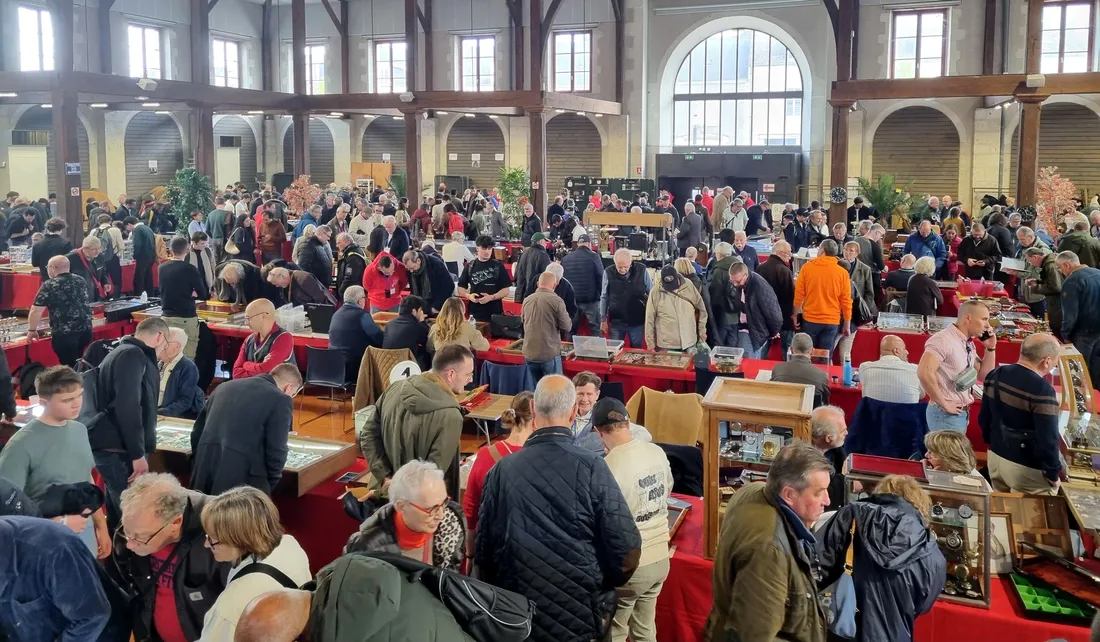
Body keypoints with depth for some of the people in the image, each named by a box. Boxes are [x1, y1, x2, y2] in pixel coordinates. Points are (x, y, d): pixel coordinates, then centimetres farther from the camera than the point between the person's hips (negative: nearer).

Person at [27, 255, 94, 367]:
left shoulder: (49, 286, -8)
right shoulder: (80, 281, 10)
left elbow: (36, 311, -9)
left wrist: (32, 330, 3)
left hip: (64, 333, -6)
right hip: (85, 330, 6)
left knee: (70, 366, 3)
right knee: (78, 363, 20)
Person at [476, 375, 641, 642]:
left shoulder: (503, 469, -11)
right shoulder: (591, 467, -17)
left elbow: (484, 546, -3)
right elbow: (627, 548, -16)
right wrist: (605, 586, 5)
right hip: (580, 617, -1)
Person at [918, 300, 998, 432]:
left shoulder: (968, 343, 10)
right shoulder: (944, 340, -18)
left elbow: (983, 376, 17)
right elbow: (924, 372, -31)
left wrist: (990, 348, 5)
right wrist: (943, 403, -21)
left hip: (963, 413, 9)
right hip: (946, 414, -9)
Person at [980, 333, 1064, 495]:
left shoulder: (995, 375, -2)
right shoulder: (1042, 391, -25)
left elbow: (984, 418, 10)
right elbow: (1047, 439, -23)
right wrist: (1053, 474, -10)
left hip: (996, 456, 8)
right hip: (1027, 469, -7)